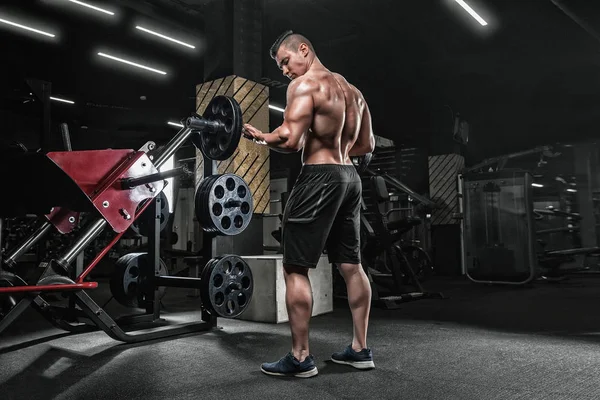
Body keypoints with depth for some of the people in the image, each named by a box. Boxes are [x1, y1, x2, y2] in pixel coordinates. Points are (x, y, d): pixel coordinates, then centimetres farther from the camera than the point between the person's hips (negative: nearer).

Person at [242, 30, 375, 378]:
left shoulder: (304, 84, -7)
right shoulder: (352, 90, 19)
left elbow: (289, 140, -19)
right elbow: (368, 144, 20)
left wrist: (260, 135, -2)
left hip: (320, 178, -9)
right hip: (350, 177, 9)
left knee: (295, 268, -2)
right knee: (351, 265, 12)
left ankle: (300, 358, 3)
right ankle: (361, 349, 20)